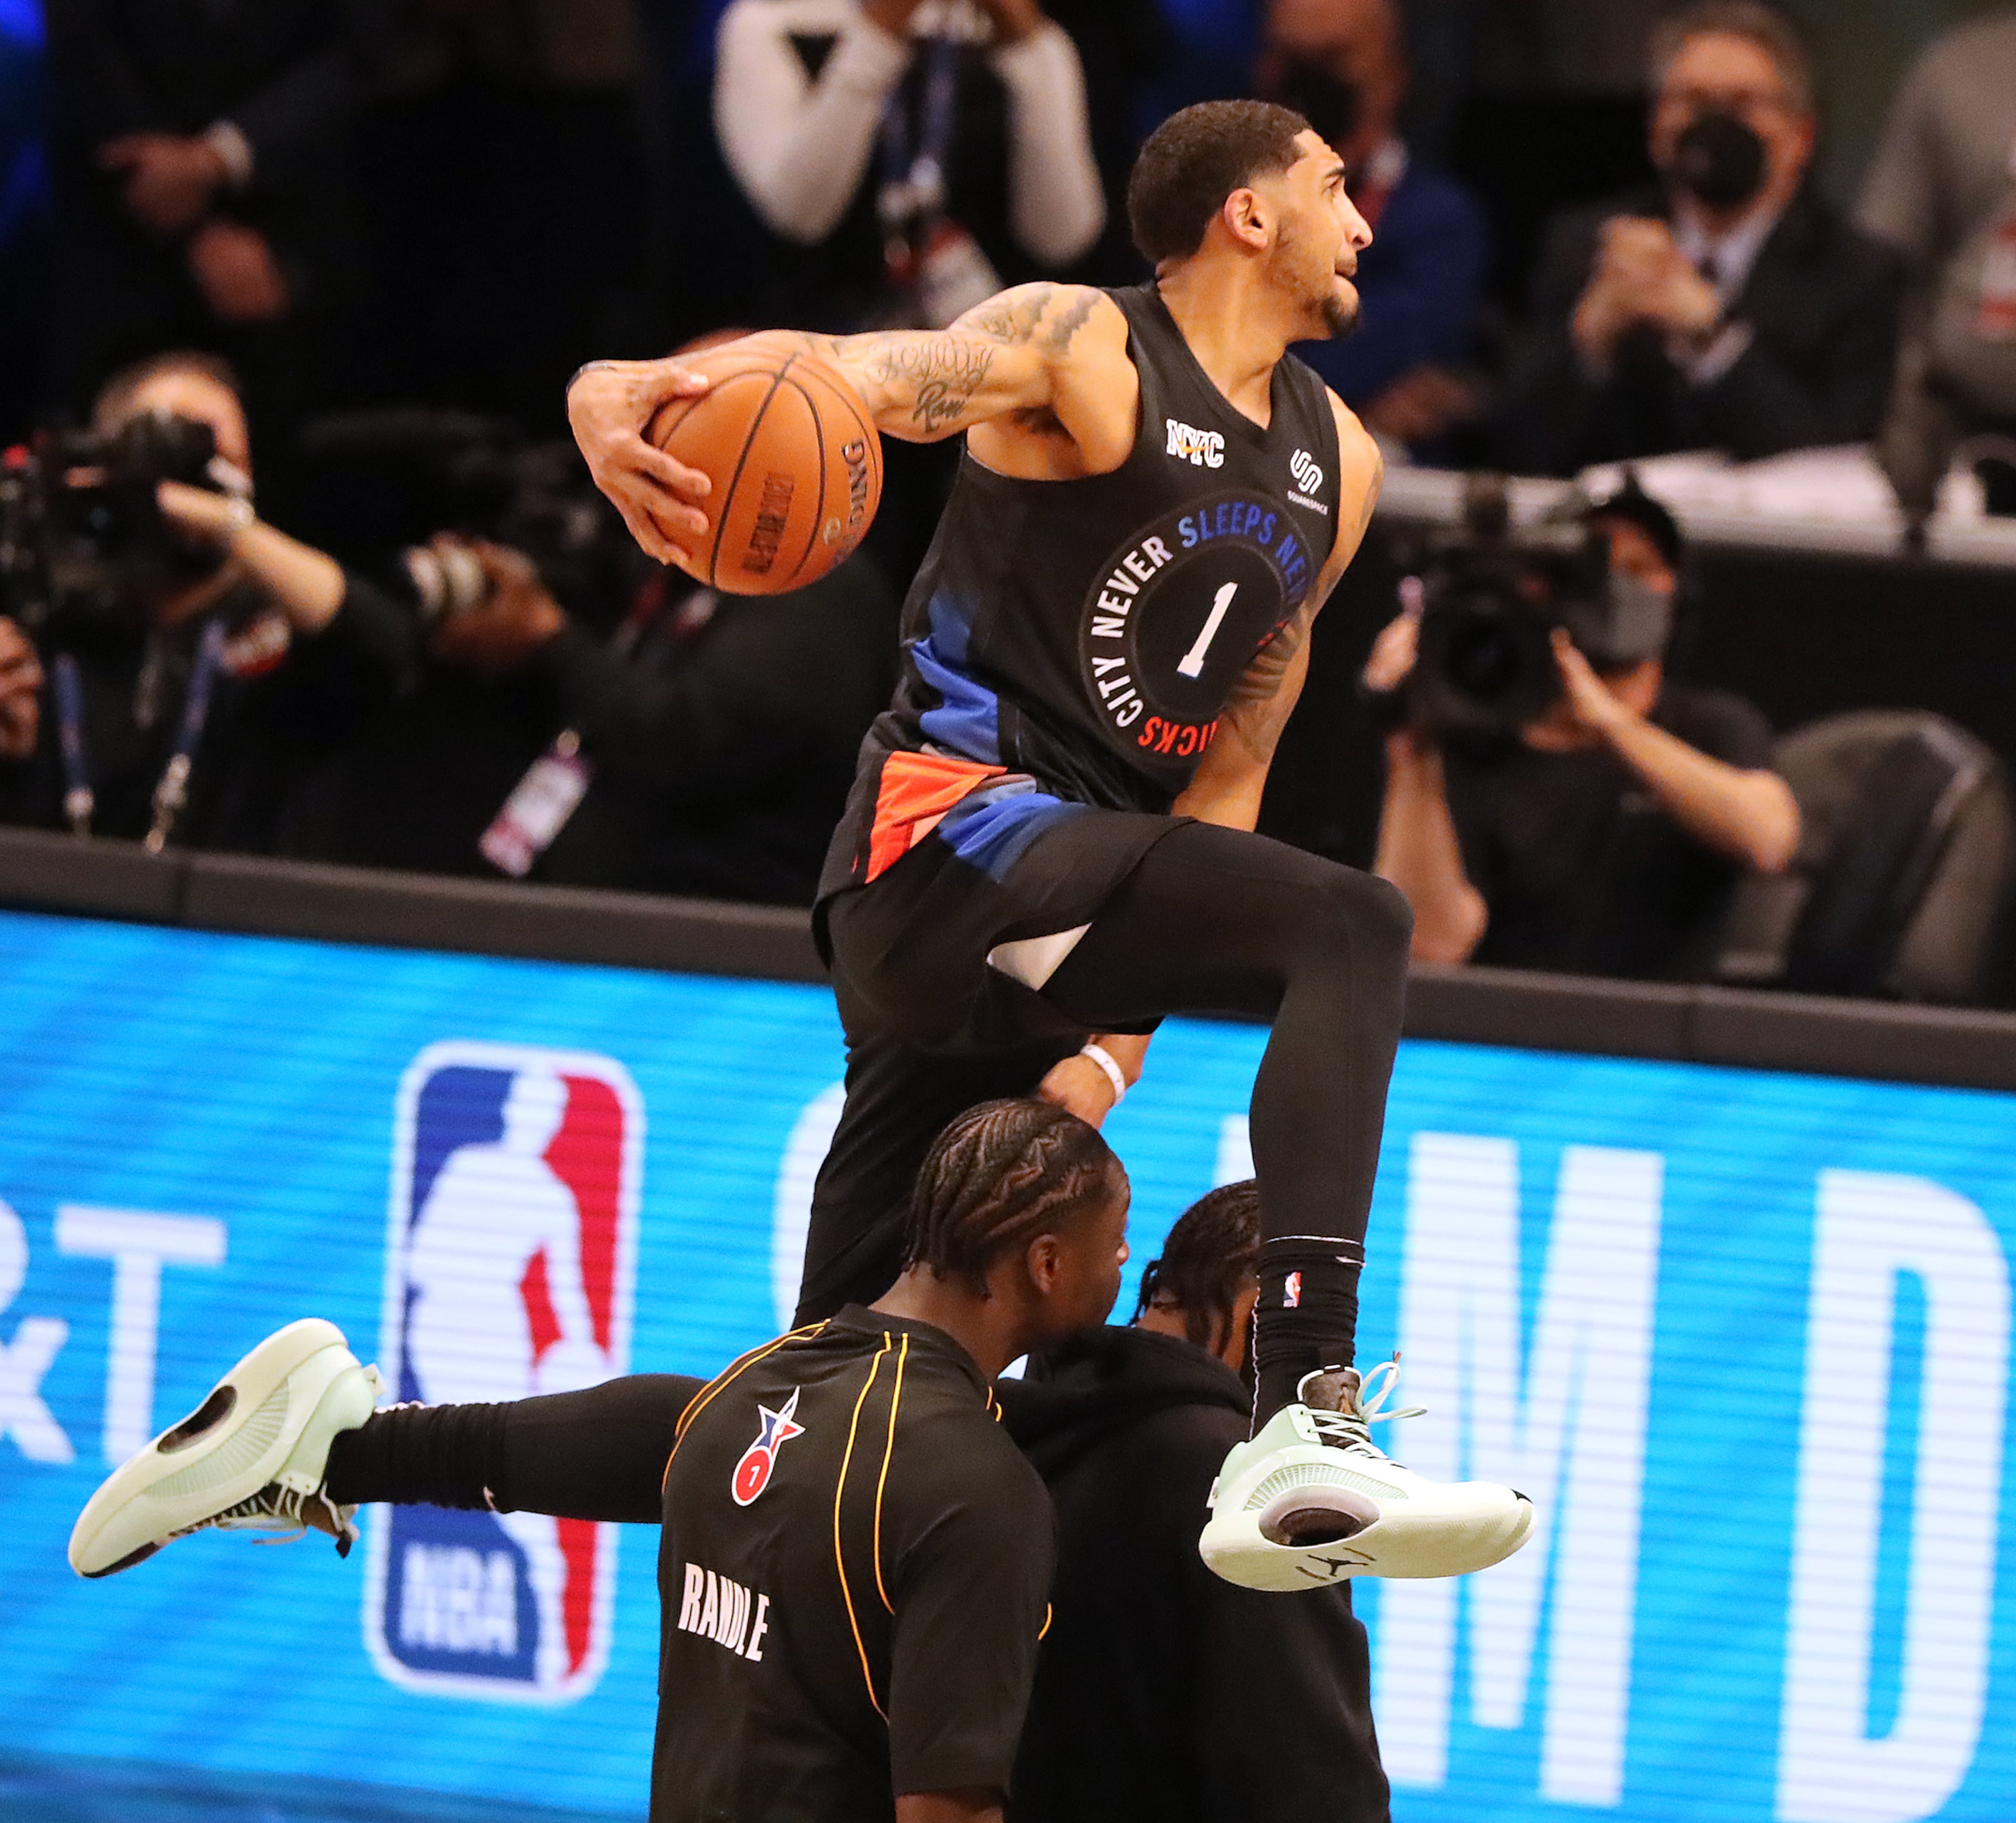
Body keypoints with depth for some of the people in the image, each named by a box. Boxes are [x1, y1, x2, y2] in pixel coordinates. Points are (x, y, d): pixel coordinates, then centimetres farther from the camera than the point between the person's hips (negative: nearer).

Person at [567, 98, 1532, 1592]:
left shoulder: (1335, 467, 18)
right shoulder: (1082, 351, -6)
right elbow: (845, 376, -23)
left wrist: (1122, 1030, 9)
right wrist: (625, 400, -45)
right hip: (954, 835, -9)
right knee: (1350, 929, -29)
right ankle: (1302, 1436, -41)